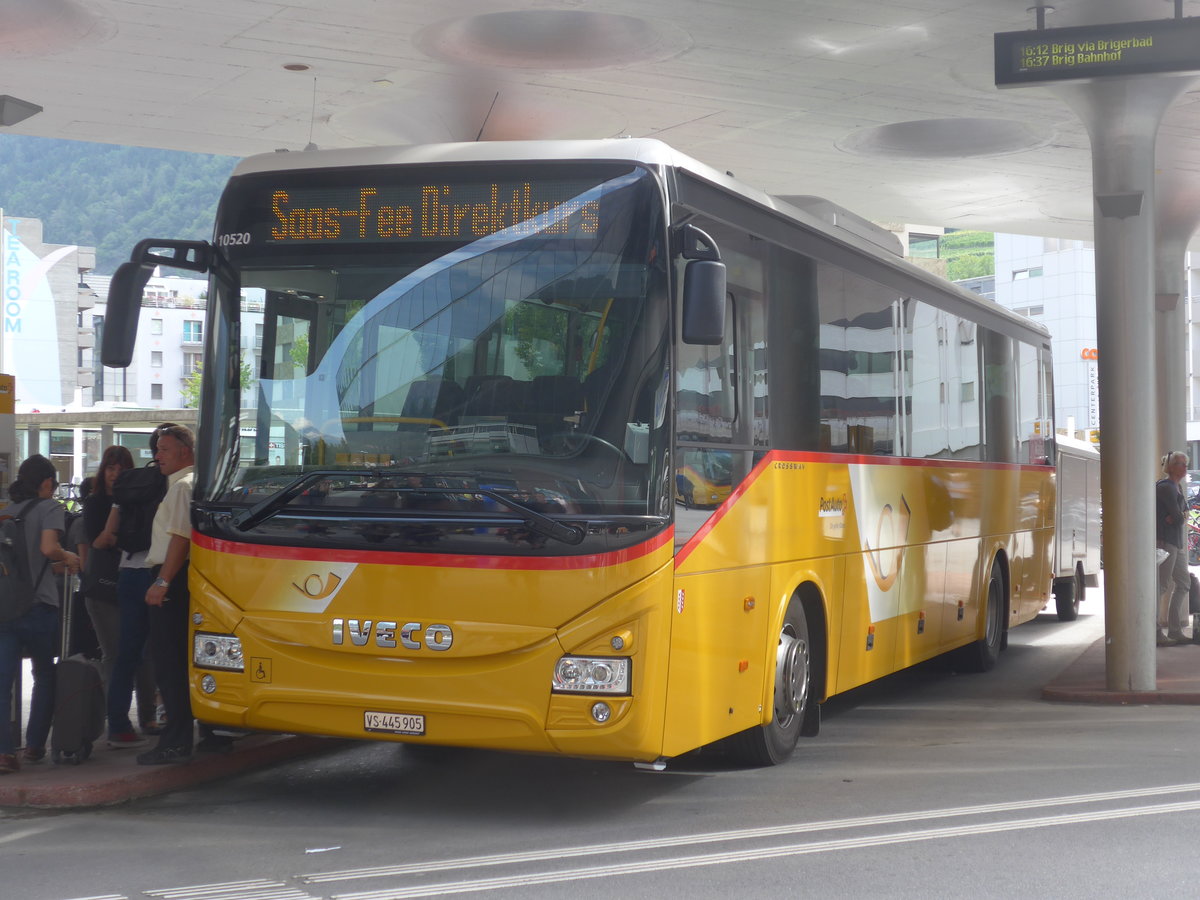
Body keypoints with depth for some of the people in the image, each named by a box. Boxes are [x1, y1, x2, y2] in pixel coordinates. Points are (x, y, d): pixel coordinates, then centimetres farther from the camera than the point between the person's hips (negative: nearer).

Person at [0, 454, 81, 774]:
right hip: (38, 604, -4)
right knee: (45, 676, 16)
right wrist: (68, 557, 2)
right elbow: (48, 547, -19)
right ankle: (35, 745, 18)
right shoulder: (50, 508, -3)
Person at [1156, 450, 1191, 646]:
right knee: (1162, 585, -11)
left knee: (1183, 584, 12)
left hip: (1176, 543, 10)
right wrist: (1181, 517, 4)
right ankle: (1154, 632, -11)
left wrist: (1180, 517, -10)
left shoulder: (1177, 487, 18)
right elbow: (1178, 516, -18)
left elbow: (1184, 512, 11)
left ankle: (1174, 631, 16)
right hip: (1164, 540, -10)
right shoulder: (1165, 487, -13)